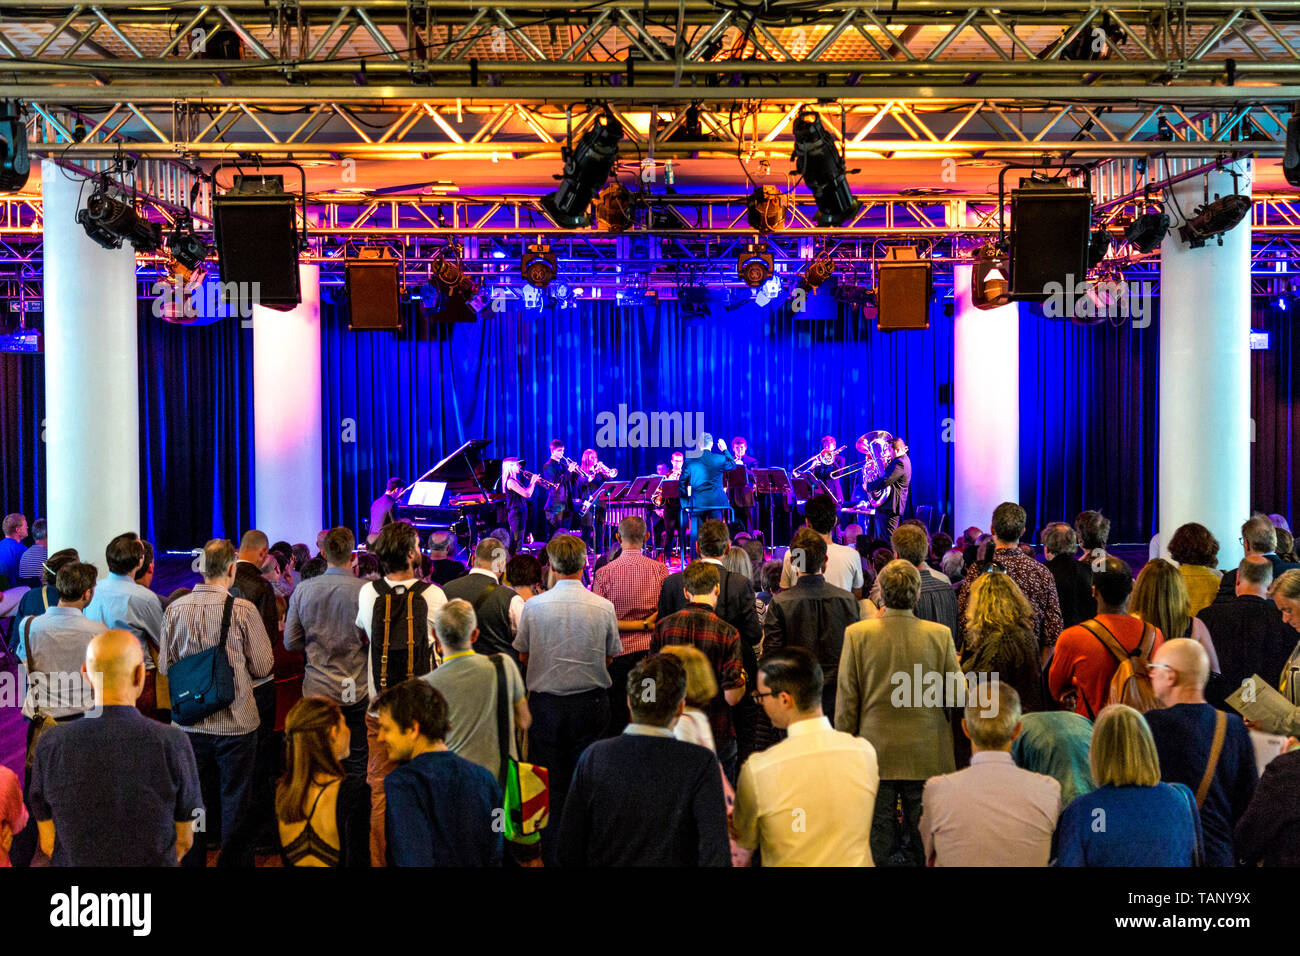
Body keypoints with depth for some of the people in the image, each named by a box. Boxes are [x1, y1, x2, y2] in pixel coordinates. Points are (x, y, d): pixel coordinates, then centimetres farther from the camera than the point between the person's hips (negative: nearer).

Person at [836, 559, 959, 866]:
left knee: (877, 833, 10)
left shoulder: (857, 634, -9)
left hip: (876, 753, 0)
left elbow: (846, 699, -3)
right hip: (927, 756, 1)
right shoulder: (941, 634, -8)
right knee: (922, 838, 12)